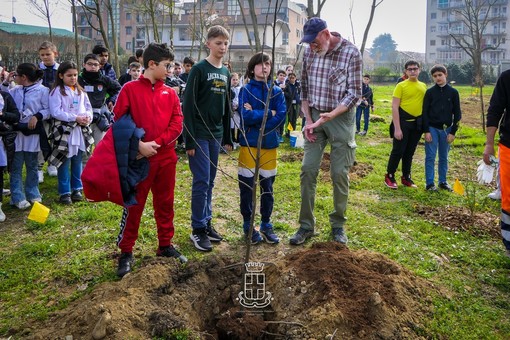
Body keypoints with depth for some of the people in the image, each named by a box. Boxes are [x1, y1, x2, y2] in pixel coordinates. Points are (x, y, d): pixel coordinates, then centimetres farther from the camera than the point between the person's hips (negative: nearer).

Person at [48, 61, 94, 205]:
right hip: (64, 130, -5)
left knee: (77, 161, 12)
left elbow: (88, 107, 12)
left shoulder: (80, 91, 13)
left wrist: (87, 117, -10)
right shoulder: (57, 91, -5)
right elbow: (56, 112, -13)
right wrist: (75, 118, -18)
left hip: (81, 131, 5)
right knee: (64, 162, 0)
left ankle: (77, 189, 23)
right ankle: (64, 192, 7)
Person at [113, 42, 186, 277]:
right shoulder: (130, 90, -3)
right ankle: (126, 252, 15)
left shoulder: (170, 93, 7)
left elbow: (177, 124, 0)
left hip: (166, 157, 4)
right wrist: (139, 145, -18)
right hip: (139, 158, -4)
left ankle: (165, 245, 28)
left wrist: (157, 143, -12)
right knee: (134, 205, 4)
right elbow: (120, 123, -9)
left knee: (165, 203, 13)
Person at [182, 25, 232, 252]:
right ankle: (198, 230, 5)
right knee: (201, 181, -5)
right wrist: (189, 141, -15)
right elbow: (188, 106, -12)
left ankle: (206, 223, 23)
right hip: (199, 135, -6)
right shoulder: (199, 70, -8)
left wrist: (228, 137, 15)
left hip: (216, 135, 7)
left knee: (210, 182, 12)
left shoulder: (225, 73, 13)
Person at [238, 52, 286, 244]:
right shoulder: (246, 90, -3)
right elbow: (245, 116, -17)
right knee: (247, 187, 5)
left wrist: (256, 115, -13)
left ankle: (266, 225, 24)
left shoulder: (277, 92, 4)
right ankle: (248, 226, 19)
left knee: (267, 188, 11)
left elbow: (281, 118, -8)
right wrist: (268, 113, -12)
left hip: (270, 145, 3)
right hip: (249, 145, -2)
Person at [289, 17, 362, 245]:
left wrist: (330, 115, -25)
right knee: (308, 170, 0)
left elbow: (354, 93, -12)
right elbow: (304, 87, 9)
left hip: (341, 118, -3)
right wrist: (308, 119, 0)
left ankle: (338, 225, 16)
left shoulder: (350, 53, -12)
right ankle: (306, 226, 10)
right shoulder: (309, 52, 1)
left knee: (340, 173, 0)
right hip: (314, 117, 4)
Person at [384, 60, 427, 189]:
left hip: (417, 123, 5)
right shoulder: (401, 86, -7)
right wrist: (397, 128, -16)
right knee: (398, 151, -3)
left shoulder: (423, 86, 10)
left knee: (410, 152, 13)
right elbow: (394, 107, -11)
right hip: (404, 121, -5)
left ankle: (406, 177, 24)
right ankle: (389, 176, 11)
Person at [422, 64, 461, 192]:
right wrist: (426, 131, -9)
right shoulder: (430, 92, -2)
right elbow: (425, 112, -2)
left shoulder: (453, 92, 2)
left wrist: (453, 132, -2)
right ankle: (429, 183, 6)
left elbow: (457, 114, 3)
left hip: (446, 129, 2)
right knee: (430, 157, 0)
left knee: (444, 157, 9)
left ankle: (443, 182, 19)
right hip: (432, 129, -2)